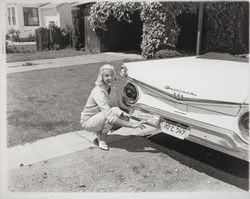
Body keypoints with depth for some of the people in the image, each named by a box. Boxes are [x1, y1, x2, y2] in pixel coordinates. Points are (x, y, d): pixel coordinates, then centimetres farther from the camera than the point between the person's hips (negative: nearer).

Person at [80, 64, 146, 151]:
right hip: (87, 122, -8)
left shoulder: (108, 87, -2)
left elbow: (107, 107, 7)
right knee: (113, 111, -32)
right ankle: (102, 141, -12)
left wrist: (121, 113, -12)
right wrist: (132, 125, -39)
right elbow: (110, 116, -39)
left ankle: (99, 134, 6)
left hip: (97, 118, 8)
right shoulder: (99, 92, -30)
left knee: (125, 118, -8)